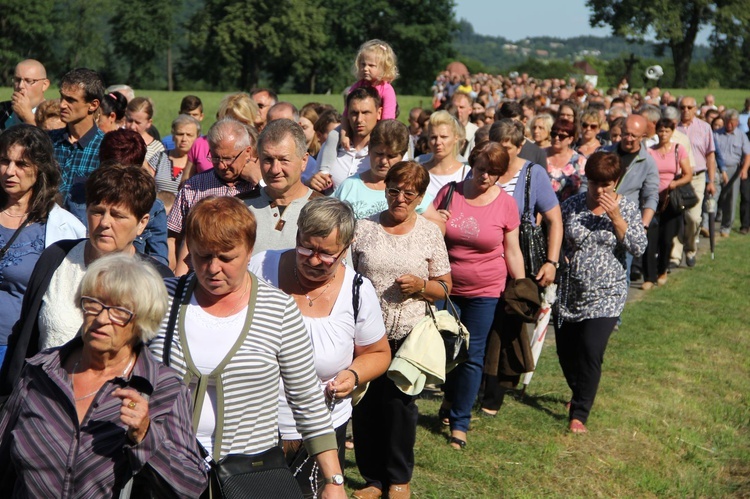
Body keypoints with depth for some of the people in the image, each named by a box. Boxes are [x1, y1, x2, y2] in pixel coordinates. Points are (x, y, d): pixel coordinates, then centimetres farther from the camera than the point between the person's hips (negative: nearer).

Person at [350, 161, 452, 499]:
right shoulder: (364, 228, 3)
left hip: (408, 336, -1)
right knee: (365, 406, 5)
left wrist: (421, 286, -14)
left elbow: (444, 287, 6)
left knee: (399, 404, 6)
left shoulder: (430, 233, 2)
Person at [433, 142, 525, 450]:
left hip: (486, 292, -1)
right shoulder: (449, 193, -3)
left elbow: (512, 252, 1)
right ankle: (451, 397, 40)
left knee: (472, 356, 2)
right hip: (446, 288, 2)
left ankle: (459, 421, 14)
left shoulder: (506, 204, -5)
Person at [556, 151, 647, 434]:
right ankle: (580, 395, 39)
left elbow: (638, 248, -10)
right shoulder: (572, 205, 0)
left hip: (605, 296, -2)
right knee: (566, 351, 10)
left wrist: (616, 218, -19)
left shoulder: (627, 208, -2)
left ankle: (579, 414, -2)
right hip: (568, 294, 3)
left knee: (591, 352, -14)